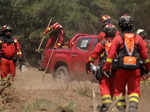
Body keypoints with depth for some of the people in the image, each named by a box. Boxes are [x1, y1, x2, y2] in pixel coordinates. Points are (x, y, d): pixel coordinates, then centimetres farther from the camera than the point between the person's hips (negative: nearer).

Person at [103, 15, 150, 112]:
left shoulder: (118, 38, 0)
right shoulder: (138, 38, 4)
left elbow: (111, 54, -6)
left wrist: (106, 67, -3)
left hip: (121, 68, -1)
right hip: (135, 69, 1)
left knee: (119, 90, 11)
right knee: (134, 91, 7)